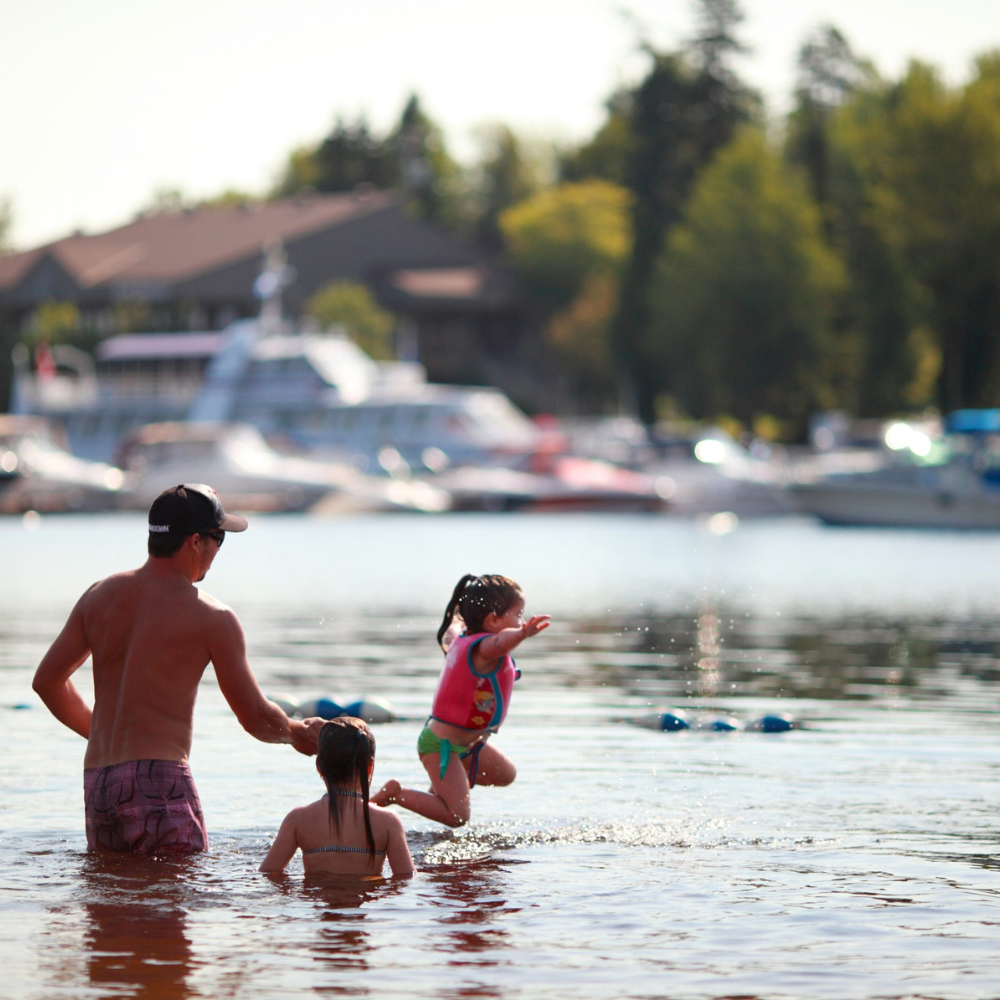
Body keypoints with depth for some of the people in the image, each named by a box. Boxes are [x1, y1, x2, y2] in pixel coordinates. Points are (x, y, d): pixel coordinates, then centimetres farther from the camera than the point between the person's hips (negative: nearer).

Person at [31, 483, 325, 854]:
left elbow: (47, 680, 17)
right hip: (157, 779, -6)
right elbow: (256, 717, 1)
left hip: (96, 782, 6)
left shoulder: (99, 597, 11)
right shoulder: (211, 618, -5)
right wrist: (300, 734, 22)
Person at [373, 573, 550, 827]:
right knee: (457, 816, -18)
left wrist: (458, 616, 54)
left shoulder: (460, 639, 5)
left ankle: (442, 784, 37)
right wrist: (522, 634, -72)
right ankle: (395, 793, -5)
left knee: (506, 773, 26)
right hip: (442, 745, -11)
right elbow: (499, 643, -51)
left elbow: (449, 633, 31)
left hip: (465, 742, 11)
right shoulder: (483, 647, -25)